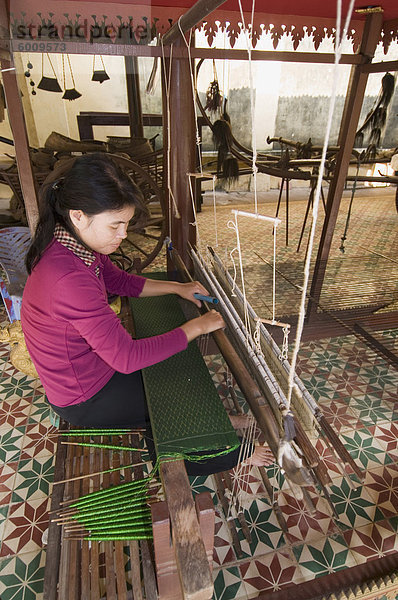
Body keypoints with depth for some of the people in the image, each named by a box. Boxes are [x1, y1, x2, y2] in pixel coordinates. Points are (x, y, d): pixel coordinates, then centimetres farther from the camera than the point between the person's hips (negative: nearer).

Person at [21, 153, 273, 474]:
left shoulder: (77, 243, -9)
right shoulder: (67, 278, -39)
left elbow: (118, 280, 8)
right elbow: (127, 357, -36)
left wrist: (177, 287, -1)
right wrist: (196, 327, -26)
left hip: (92, 361, 8)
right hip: (85, 398, -8)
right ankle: (224, 453, 34)